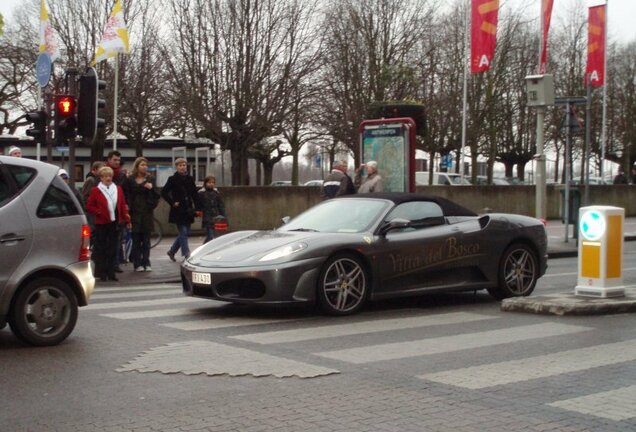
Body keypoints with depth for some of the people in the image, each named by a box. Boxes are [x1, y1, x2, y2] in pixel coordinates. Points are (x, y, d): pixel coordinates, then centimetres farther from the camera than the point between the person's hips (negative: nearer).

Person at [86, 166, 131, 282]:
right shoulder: (96, 190, -2)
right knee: (101, 248, 2)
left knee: (113, 248, 6)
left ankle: (111, 272, 11)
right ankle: (101, 272, 7)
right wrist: (99, 212, -13)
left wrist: (127, 219, 3)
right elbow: (89, 206, -1)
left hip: (114, 223, 3)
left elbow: (123, 205, 9)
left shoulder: (118, 189, 9)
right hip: (101, 224, -3)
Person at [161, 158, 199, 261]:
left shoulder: (190, 179, 9)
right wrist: (172, 203, -10)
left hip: (188, 210, 5)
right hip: (178, 211, -5)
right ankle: (186, 255, -6)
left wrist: (197, 208, 4)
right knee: (183, 232, -8)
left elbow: (194, 194, 12)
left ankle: (172, 251, 26)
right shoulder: (173, 179, -4)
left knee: (185, 232, 10)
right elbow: (164, 192, -5)